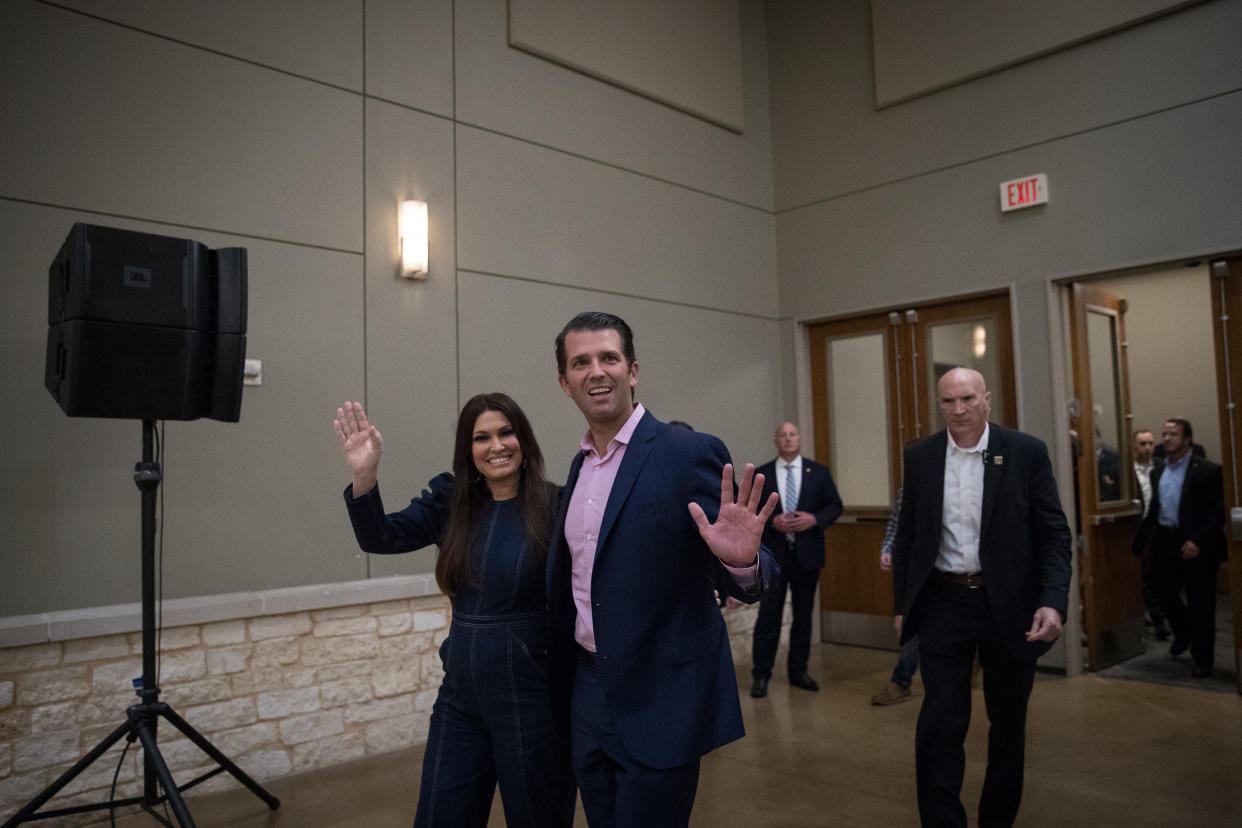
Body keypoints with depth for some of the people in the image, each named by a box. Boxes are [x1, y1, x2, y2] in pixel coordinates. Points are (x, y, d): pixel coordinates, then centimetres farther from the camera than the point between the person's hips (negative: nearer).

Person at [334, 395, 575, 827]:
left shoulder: (553, 506, -12)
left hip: (530, 698, -4)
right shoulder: (451, 500, 0)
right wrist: (364, 475, -24)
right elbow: (380, 537, -11)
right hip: (461, 697, 4)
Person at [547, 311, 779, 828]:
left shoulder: (691, 454, -15)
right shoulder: (580, 464, 7)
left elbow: (744, 585, -15)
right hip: (588, 688, 7)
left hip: (661, 702, -6)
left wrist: (742, 561, -36)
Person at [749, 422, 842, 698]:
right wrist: (772, 521, -16)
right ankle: (761, 675, 7)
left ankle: (798, 671, 23)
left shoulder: (819, 472, 6)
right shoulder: (761, 475, 3)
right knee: (768, 615, -1)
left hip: (807, 553, 2)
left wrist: (815, 519, -12)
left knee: (803, 615, 10)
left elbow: (835, 505, 5)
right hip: (773, 553, -2)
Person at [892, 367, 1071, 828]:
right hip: (944, 602, 0)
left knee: (1008, 721, 15)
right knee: (940, 722, -4)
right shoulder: (920, 457, 2)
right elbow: (907, 534, 7)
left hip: (1009, 606, 0)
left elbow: (1054, 533, -4)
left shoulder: (1027, 452, -4)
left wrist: (1053, 601, -17)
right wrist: (902, 604, 6)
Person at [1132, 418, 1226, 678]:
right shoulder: (1158, 473, 11)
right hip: (1165, 541, 5)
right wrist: (1145, 538, 12)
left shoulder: (1207, 471, -8)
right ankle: (1184, 632, 37)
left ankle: (1202, 659, 18)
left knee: (1200, 603, 3)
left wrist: (1198, 541, -19)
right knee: (1163, 594, 6)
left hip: (1195, 546, -5)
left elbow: (1218, 511, -12)